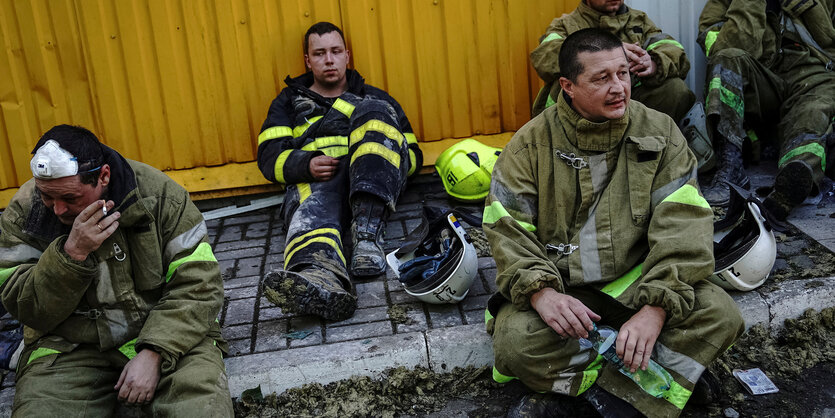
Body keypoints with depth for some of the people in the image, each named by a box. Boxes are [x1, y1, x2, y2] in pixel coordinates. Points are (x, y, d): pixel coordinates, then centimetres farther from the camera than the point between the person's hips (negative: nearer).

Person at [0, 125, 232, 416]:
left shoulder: (159, 195, -11)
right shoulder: (24, 210, -5)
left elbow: (198, 286, -11)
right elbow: (24, 309, -8)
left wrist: (153, 353, -22)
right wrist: (73, 253, -24)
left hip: (164, 331, -2)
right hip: (70, 345, 2)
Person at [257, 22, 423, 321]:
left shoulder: (374, 98, 31)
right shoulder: (290, 102, 30)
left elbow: (414, 153, 23)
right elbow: (270, 156, 14)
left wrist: (385, 155, -2)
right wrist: (306, 164, -9)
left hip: (372, 183, 1)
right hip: (313, 180, 0)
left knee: (372, 112, -27)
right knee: (311, 212, -38)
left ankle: (367, 229, -43)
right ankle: (319, 280, -74)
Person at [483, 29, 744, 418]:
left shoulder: (659, 133, -1)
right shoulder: (531, 143, -3)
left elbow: (683, 225, -9)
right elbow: (506, 229, -8)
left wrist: (657, 306, -22)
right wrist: (539, 291, -27)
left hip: (636, 281, 2)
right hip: (558, 286, -2)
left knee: (719, 313, -22)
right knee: (515, 341, -30)